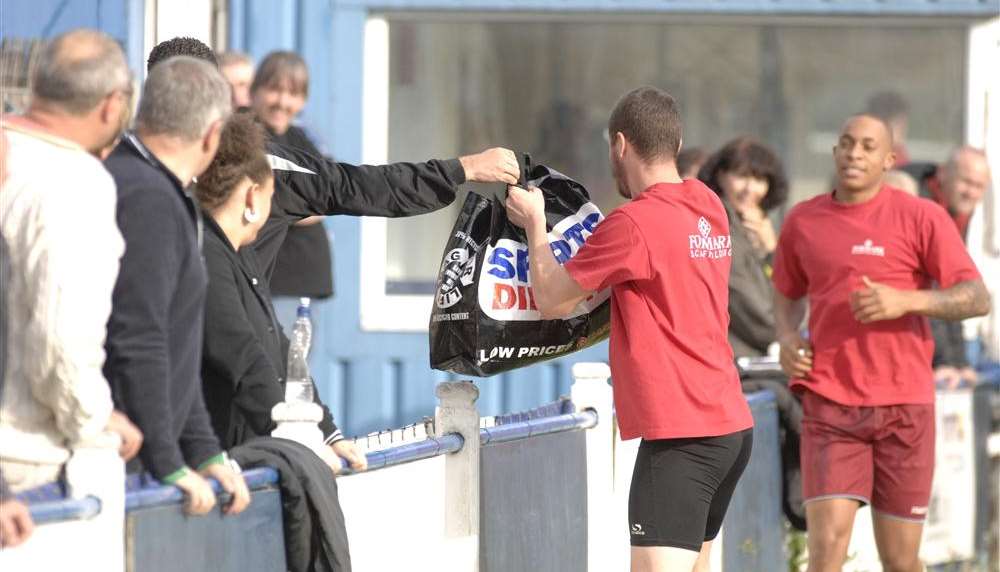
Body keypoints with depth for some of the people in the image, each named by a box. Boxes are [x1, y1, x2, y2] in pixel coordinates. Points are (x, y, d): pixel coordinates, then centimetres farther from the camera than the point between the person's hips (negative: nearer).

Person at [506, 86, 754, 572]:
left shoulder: (633, 223, -14)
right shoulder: (708, 207, 11)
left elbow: (551, 300, -3)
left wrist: (535, 222, 12)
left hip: (681, 435, -9)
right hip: (732, 425, 9)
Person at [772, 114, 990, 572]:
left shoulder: (921, 217, -2)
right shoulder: (802, 221, 8)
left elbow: (977, 298, -6)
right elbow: (787, 294, 25)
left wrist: (905, 301, -20)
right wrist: (787, 337, 3)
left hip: (904, 404, -1)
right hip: (829, 403, 1)